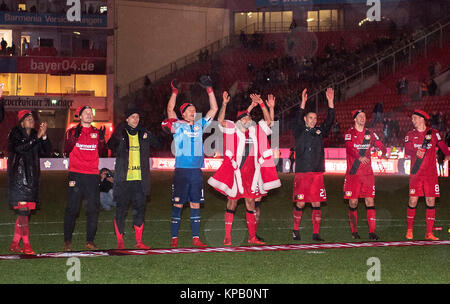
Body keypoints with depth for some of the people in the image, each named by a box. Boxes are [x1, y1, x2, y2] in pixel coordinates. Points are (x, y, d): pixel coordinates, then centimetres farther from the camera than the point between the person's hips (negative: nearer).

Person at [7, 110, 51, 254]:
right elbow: (20, 148, -20)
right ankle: (26, 245, -9)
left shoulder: (35, 135, 13)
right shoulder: (15, 134, -2)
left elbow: (47, 152, 4)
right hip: (18, 178, -6)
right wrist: (38, 137, -22)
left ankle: (14, 244, 13)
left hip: (31, 179, 6)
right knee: (23, 211, -11)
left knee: (24, 212, 6)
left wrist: (44, 136, -11)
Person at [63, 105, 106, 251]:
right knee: (72, 208, -5)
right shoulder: (72, 131, 5)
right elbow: (67, 150, -5)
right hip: (76, 174, -3)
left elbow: (101, 152, 7)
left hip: (93, 175, 3)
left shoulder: (97, 132, 13)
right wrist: (74, 137, -18)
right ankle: (67, 241, 2)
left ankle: (90, 241, 6)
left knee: (93, 209, 0)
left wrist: (102, 140, -9)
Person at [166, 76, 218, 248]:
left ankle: (196, 238, 8)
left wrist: (209, 90, 7)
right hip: (181, 170, -4)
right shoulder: (177, 126, 4)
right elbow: (170, 109, -7)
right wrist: (175, 92, -13)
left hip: (196, 170, 4)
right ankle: (174, 239, 2)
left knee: (195, 204, 5)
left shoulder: (200, 125, 14)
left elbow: (214, 109, 14)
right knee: (178, 204, -1)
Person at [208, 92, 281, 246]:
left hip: (251, 173, 5)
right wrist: (224, 104, -22)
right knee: (232, 203, -1)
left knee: (251, 204, 9)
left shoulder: (256, 131, 12)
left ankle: (252, 237, 15)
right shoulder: (233, 130, 0)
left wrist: (261, 104, 7)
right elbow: (221, 120, -13)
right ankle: (227, 237, 2)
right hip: (235, 172, -4)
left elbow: (268, 121, 15)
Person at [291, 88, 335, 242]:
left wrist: (330, 102, -6)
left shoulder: (320, 131, 13)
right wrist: (303, 102, -26)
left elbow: (330, 120, 4)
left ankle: (316, 233, 6)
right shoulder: (300, 131, 3)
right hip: (302, 173, -3)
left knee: (316, 204, 2)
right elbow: (298, 119, -14)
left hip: (317, 173, 3)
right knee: (300, 203, -1)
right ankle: (296, 230, 16)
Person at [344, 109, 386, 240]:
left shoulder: (370, 133, 11)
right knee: (353, 201, 1)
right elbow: (349, 148, -19)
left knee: (370, 201, -3)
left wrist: (383, 152, -15)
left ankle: (372, 232, -3)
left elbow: (380, 145, 9)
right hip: (353, 174, -3)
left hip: (367, 173, 3)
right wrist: (359, 157, -38)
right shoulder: (349, 133, -3)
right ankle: (354, 231, 14)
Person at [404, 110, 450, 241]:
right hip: (416, 174, 0)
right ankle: (409, 230, 11)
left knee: (431, 202, 0)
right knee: (413, 201, -3)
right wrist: (416, 152, -25)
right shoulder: (410, 135, 7)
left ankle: (429, 233, 4)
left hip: (431, 173, 0)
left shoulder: (433, 133, 8)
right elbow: (407, 150, -5)